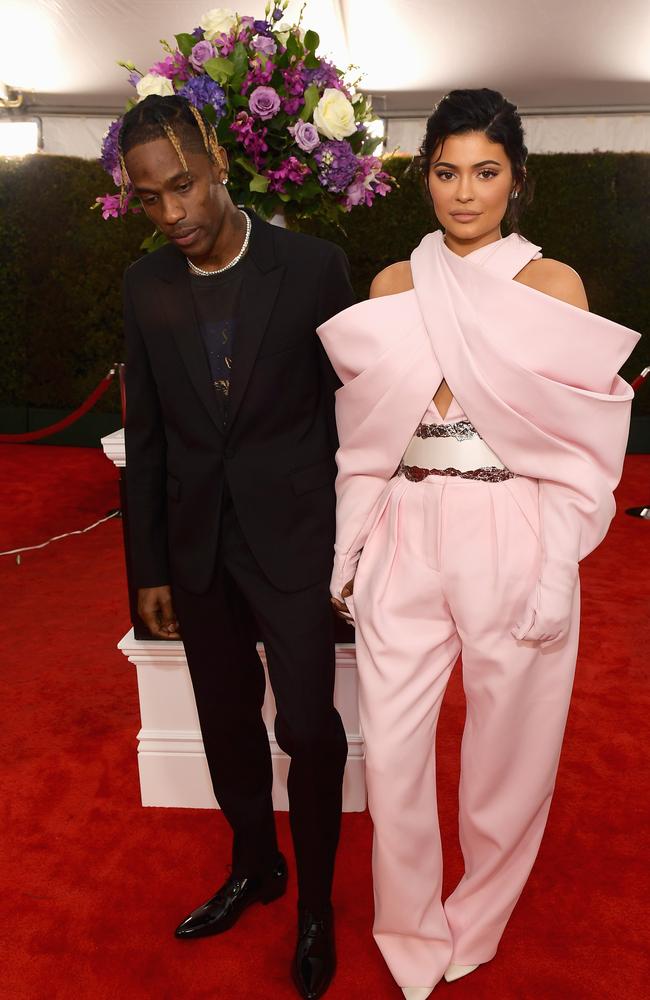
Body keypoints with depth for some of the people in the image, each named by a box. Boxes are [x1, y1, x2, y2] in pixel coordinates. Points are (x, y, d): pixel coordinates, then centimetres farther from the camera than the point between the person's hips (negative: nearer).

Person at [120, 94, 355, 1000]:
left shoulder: (314, 266, -8)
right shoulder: (145, 286, 2)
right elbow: (147, 436, 5)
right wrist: (150, 567, 5)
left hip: (291, 536, -3)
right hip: (197, 548, 4)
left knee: (308, 727, 2)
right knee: (228, 720, 17)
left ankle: (316, 900, 30)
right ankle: (256, 868, 43)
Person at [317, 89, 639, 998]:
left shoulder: (554, 285, 2)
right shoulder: (394, 287, 8)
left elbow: (580, 440, -1)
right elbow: (366, 434, 9)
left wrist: (555, 568, -9)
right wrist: (351, 550, 5)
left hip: (514, 538, -1)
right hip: (407, 537, 2)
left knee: (506, 743, 12)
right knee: (391, 747, 5)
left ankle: (476, 921, 42)